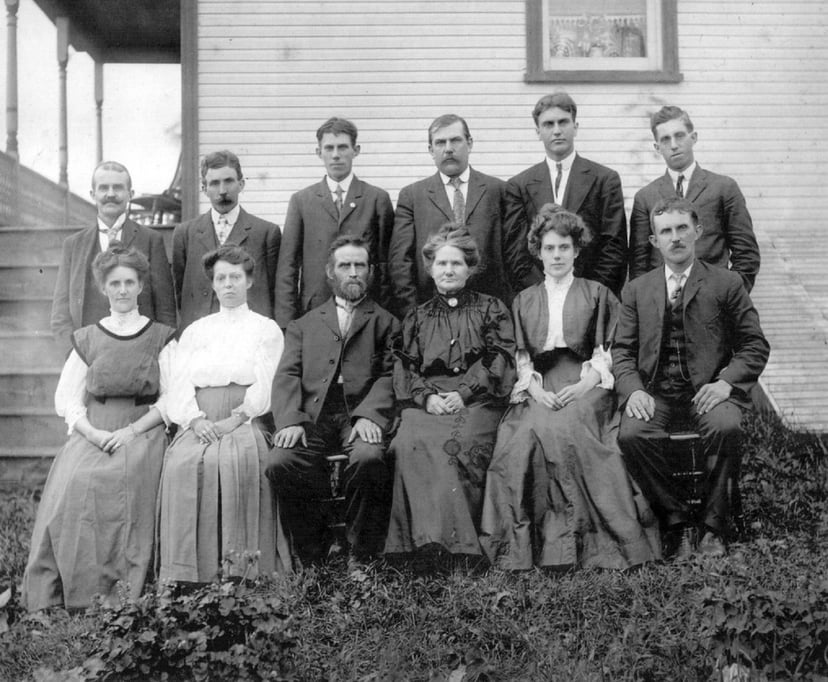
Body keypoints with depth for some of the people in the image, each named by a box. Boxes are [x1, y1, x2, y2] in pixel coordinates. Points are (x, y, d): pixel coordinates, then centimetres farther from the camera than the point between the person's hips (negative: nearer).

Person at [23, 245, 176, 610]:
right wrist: (93, 432, -9)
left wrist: (132, 431, -11)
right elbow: (67, 399, 10)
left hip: (142, 432, -2)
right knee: (71, 480, -28)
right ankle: (60, 599, -23)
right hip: (92, 433, 2)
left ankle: (120, 598, -29)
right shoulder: (86, 340, 15)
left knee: (124, 478, -33)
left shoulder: (161, 338, 9)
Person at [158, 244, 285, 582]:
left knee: (238, 459, -35)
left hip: (244, 423, -2)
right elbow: (179, 385, 11)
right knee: (182, 462, -29)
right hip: (198, 423, 2)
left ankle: (239, 566, -31)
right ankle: (185, 576, -27)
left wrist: (234, 419, -13)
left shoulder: (266, 329, 15)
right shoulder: (195, 331, 24)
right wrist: (196, 420, -9)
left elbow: (263, 389, 2)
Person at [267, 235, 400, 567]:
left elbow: (389, 376, 5)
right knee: (280, 463, -28)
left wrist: (369, 415, -15)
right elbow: (287, 376, 11)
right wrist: (290, 420, -9)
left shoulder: (386, 323, 19)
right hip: (312, 416, 2)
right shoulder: (304, 325, 25)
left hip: (362, 415, -2)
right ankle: (312, 554, -8)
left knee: (369, 458, -34)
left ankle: (362, 554, -13)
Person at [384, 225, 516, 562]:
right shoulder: (417, 317, 25)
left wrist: (463, 393, -10)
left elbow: (499, 359, 4)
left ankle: (440, 538, -32)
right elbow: (404, 368, 15)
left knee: (461, 444, -34)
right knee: (411, 442, -32)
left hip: (476, 400, -2)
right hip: (427, 403, 2)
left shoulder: (491, 309, 17)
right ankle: (434, 542, -36)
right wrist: (426, 396, -6)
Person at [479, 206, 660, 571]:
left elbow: (608, 352, 7)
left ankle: (587, 544, -29)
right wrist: (536, 389, -7)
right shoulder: (524, 300, 22)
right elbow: (520, 357, 13)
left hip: (585, 386, -2)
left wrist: (585, 384, -11)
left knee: (563, 430, -34)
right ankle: (525, 547, -26)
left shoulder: (597, 294, 17)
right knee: (530, 433, -31)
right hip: (538, 389, 2)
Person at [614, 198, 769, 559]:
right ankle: (677, 522, -11)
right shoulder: (637, 290, 15)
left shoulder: (726, 283, 9)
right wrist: (633, 389, -10)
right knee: (632, 434, -29)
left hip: (707, 389, -1)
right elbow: (622, 350, 10)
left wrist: (727, 382, -12)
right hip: (655, 392, 2)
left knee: (726, 427, -34)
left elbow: (755, 346, 6)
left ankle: (712, 525, -15)